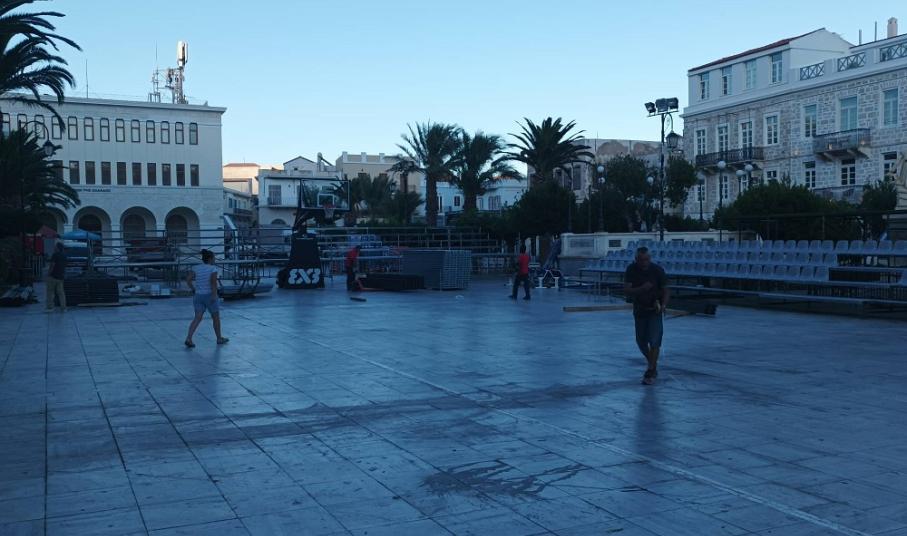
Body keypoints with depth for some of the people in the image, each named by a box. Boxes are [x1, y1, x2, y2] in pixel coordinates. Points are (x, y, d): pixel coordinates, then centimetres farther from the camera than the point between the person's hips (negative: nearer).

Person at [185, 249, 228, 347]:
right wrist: (214, 295, -21)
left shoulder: (196, 268, 5)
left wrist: (194, 290, 7)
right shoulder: (213, 268, -9)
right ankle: (219, 338, 26)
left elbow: (188, 279, -3)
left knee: (197, 318, 3)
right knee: (216, 317, 13)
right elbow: (213, 281, -20)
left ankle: (189, 338, -14)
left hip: (198, 295, 4)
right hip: (209, 295, -4)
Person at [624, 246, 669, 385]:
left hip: (655, 310, -2)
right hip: (639, 310, 3)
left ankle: (651, 372, -1)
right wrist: (642, 288, -31)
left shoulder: (657, 270, -13)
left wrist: (663, 305, -23)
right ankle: (652, 362, 35)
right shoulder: (631, 270, -9)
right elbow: (627, 290, -14)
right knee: (641, 341, 10)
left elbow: (665, 290, -6)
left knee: (654, 341, -9)